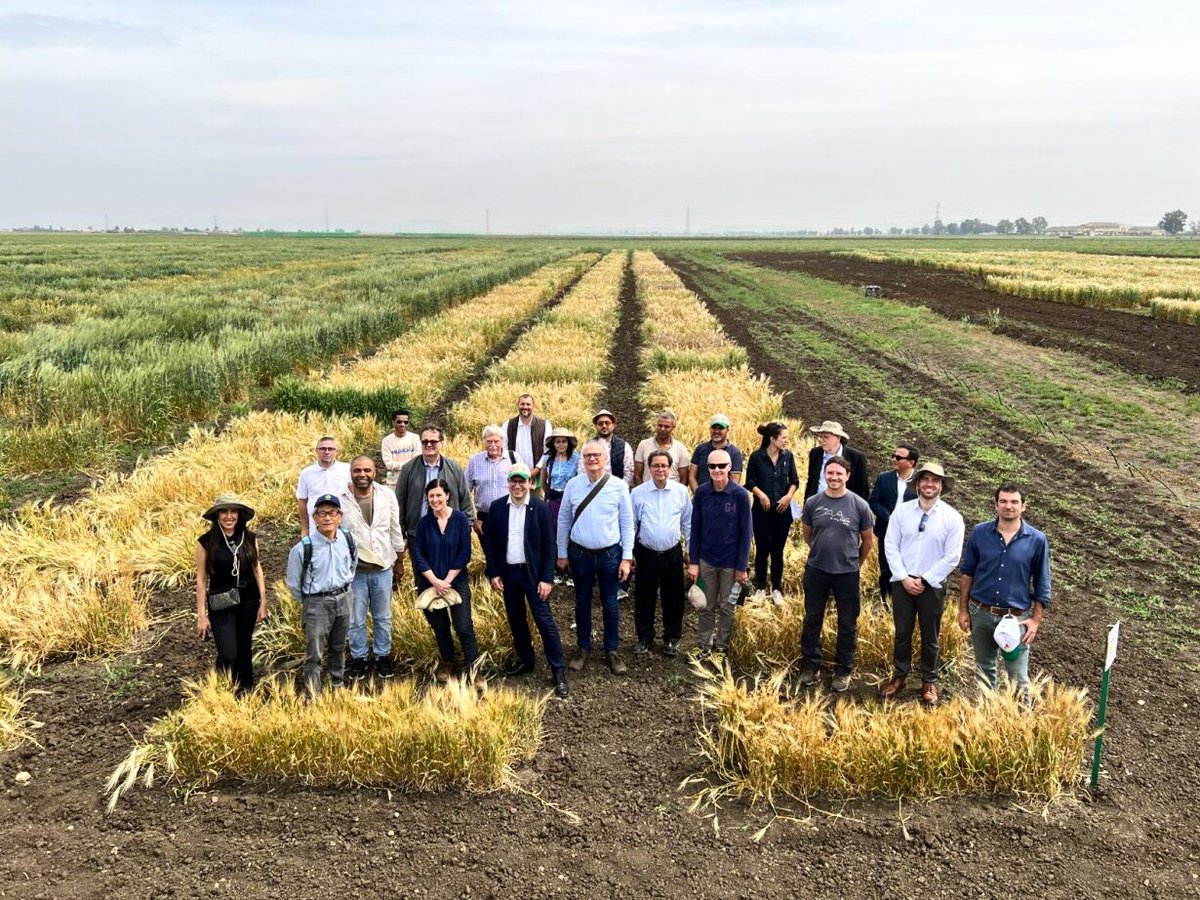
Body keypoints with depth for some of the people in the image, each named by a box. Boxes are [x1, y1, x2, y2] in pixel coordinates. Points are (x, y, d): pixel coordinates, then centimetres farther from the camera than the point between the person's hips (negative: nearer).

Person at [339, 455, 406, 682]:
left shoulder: (387, 496, -4)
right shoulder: (340, 499, -12)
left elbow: (395, 531, 5)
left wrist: (399, 562, 9)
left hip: (382, 567, 2)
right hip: (353, 569, -2)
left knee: (383, 617, 15)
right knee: (356, 619, 12)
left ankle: (383, 656, 31)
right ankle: (358, 658, 29)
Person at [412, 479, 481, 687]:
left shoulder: (460, 520, -9)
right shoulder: (424, 523, -3)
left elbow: (464, 554, -9)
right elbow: (418, 556, -4)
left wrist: (447, 581, -12)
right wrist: (435, 581, -13)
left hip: (457, 582, -2)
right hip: (430, 583, 2)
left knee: (464, 627, -6)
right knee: (439, 626, 13)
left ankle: (473, 668, 5)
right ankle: (447, 662, 32)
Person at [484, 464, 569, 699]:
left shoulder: (541, 508, -9)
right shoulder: (497, 507, -1)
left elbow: (549, 545, -7)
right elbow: (489, 542, 5)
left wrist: (546, 578, -10)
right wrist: (493, 573, 0)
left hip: (533, 573, -3)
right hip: (507, 573, 3)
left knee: (544, 621, -3)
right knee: (515, 619, 14)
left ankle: (558, 670, 4)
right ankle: (525, 660, 31)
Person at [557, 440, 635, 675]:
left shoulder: (618, 486, -9)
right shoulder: (573, 485, -5)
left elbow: (627, 523, -5)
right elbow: (563, 520, 3)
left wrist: (626, 558, -6)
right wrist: (562, 554, 5)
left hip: (610, 554, -1)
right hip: (580, 553, 1)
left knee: (610, 604, 11)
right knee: (582, 603, 15)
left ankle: (611, 650, 26)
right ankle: (583, 648, 31)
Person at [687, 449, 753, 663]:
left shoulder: (740, 495, -13)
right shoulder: (701, 492, -6)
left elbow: (746, 533, -9)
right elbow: (695, 528, 1)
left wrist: (742, 567, -9)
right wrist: (693, 561, -2)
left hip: (730, 562, -2)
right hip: (706, 559, 2)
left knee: (727, 607, 12)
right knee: (707, 606, 13)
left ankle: (721, 646, 29)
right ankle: (703, 644, 29)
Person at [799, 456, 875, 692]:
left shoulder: (859, 505, -9)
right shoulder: (813, 502, -4)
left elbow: (867, 540, 4)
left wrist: (855, 563, 11)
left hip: (847, 573, -1)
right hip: (816, 571, 2)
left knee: (847, 624, 10)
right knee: (812, 620, 13)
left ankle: (843, 670, 25)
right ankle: (810, 665, 29)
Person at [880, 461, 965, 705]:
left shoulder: (952, 518, -8)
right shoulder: (902, 511, -3)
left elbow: (952, 557, -9)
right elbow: (890, 546, -3)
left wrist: (924, 580, -12)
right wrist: (904, 577, -11)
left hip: (933, 586, -1)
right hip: (902, 583, 1)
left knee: (930, 637, 11)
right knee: (902, 633, 13)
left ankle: (929, 682, 28)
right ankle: (899, 676, 29)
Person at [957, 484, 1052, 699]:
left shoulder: (1037, 540, -7)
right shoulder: (980, 533, -4)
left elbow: (1042, 585, 0)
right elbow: (967, 573, 5)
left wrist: (1035, 620, -4)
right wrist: (963, 609, 3)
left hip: (1016, 618, -2)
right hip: (981, 614, 2)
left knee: (1019, 679, 2)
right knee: (984, 670, 18)